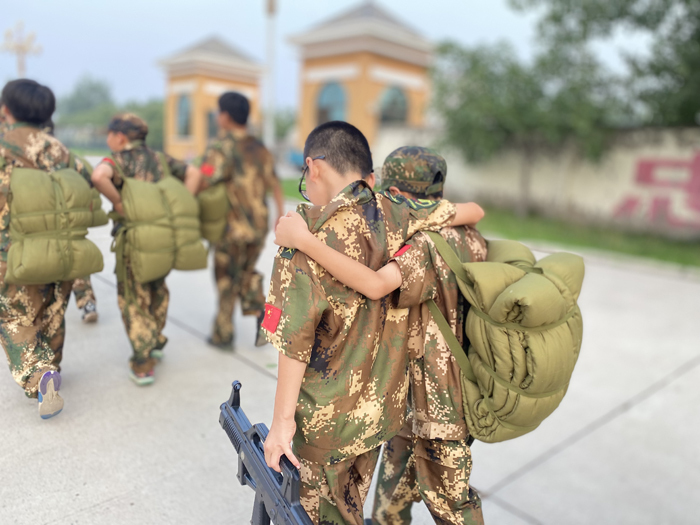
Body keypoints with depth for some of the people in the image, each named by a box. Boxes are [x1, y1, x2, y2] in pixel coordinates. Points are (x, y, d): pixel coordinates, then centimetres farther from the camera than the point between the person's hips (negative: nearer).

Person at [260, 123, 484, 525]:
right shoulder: (393, 216, -7)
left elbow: (295, 336, -22)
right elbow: (470, 212, 3)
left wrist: (282, 419, -15)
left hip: (325, 417, -5)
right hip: (382, 408, 5)